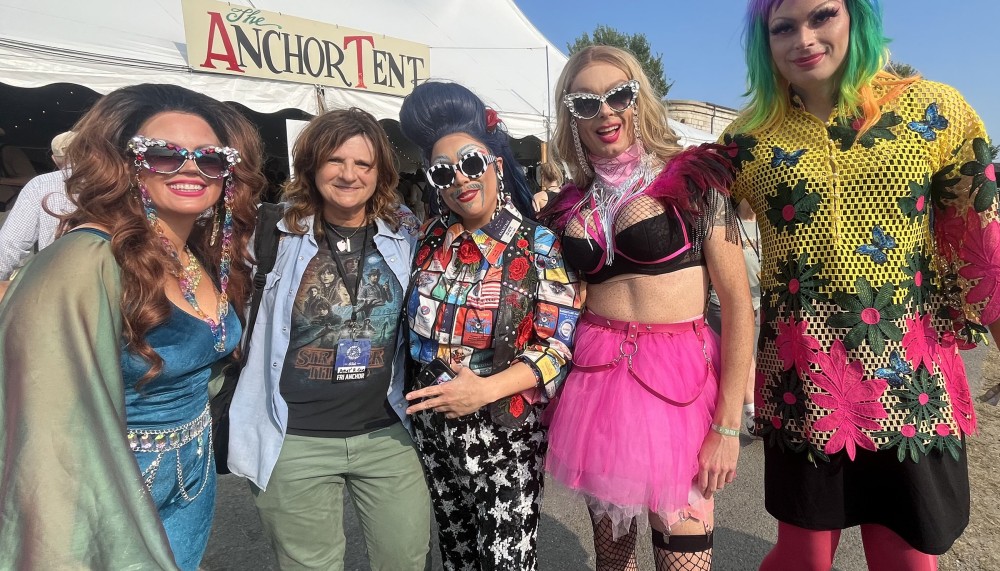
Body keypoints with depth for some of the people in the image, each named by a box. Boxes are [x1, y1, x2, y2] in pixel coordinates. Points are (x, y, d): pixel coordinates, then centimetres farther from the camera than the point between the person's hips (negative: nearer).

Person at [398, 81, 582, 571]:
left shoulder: (538, 247, -11)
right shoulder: (428, 240, 2)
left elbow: (559, 344, -14)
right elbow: (413, 322, 13)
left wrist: (487, 389, -25)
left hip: (505, 430, -4)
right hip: (432, 424, 5)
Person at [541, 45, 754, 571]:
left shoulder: (691, 178, -4)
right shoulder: (569, 203, 7)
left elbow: (738, 303, -7)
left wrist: (727, 425, -10)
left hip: (679, 381, -3)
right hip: (595, 381, 4)